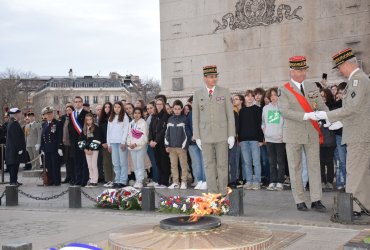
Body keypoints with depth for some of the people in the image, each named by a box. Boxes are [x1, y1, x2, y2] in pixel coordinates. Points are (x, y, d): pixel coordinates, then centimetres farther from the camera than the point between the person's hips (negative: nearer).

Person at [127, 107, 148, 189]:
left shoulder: (143, 123, -5)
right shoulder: (131, 123, 15)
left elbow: (144, 136, -10)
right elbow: (129, 135, 15)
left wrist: (136, 144, -14)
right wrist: (129, 143, -2)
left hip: (141, 146, -6)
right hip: (132, 148, 6)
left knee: (140, 165, -7)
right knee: (135, 165, 9)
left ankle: (139, 181, -5)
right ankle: (137, 180, 16)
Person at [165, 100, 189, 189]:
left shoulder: (184, 119, -2)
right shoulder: (170, 119, 11)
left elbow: (186, 133, -5)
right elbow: (167, 132, 13)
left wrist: (184, 145, -10)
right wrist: (167, 145, 7)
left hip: (181, 146, -4)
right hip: (172, 146, 4)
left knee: (183, 165, -1)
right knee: (173, 165, 8)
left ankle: (184, 182, 6)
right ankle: (175, 182, 14)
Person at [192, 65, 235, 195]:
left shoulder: (224, 92, 4)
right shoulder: (198, 94, 6)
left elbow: (230, 114, 2)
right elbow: (195, 117, 6)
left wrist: (231, 135, -3)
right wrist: (197, 137, 1)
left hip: (221, 135, -1)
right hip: (205, 135, 1)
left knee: (222, 164, 2)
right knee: (209, 165, 4)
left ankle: (223, 193, 10)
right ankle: (212, 193, 10)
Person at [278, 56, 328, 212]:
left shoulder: (312, 87, 9)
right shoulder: (284, 90, -5)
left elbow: (321, 106, 5)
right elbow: (285, 111, -17)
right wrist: (306, 116, -27)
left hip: (312, 134, 3)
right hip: (293, 135, -3)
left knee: (314, 166, 2)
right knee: (295, 168, 4)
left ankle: (316, 201, 6)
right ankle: (300, 201, 12)